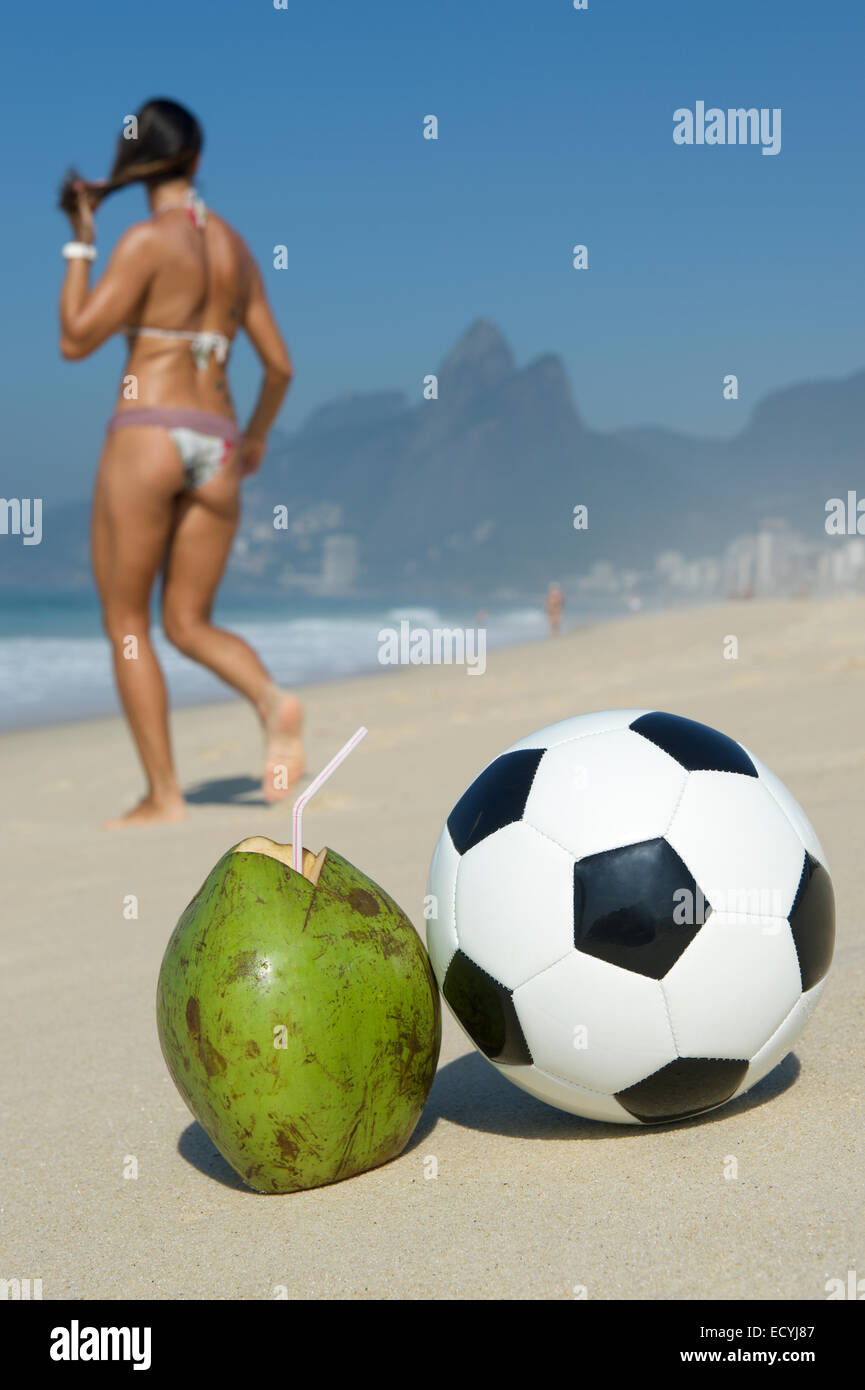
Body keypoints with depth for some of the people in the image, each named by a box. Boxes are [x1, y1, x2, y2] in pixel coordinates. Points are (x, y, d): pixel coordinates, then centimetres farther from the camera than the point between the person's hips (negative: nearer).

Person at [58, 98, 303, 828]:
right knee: (189, 623, 13)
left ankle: (163, 795, 2)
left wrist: (80, 245, 3)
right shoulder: (236, 248, 13)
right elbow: (280, 366, 14)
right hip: (216, 446, 6)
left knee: (126, 623, 5)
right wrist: (256, 435, 30)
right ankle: (272, 697, -16)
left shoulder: (146, 241, -5)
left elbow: (76, 339, -6)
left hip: (145, 434, -6)